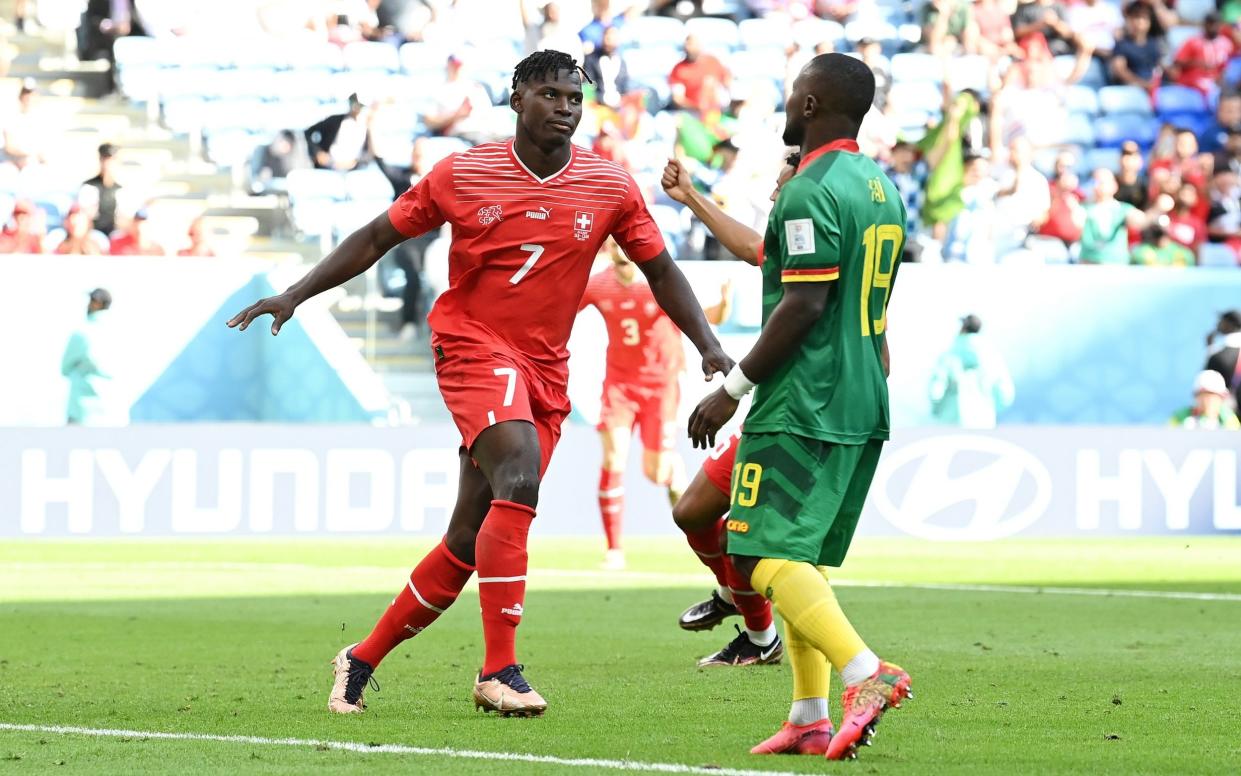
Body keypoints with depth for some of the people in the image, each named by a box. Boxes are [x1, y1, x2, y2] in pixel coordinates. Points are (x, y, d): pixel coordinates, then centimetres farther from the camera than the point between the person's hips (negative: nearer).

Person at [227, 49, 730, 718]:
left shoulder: (611, 190, 2)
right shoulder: (462, 175, -2)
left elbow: (660, 271, 11)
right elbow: (378, 237, 7)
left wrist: (707, 345, -1)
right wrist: (294, 295, 3)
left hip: (544, 372, 4)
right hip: (473, 344, -4)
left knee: (471, 538, 4)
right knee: (520, 470, -29)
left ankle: (362, 661, 20)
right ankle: (499, 672, -29)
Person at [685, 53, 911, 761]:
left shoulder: (810, 193, -14)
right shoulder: (882, 189, 15)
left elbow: (804, 305, -20)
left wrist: (733, 389, -15)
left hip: (801, 409, -9)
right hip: (865, 408, 10)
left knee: (769, 558, -12)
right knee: (803, 561, 15)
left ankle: (867, 673, -27)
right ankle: (810, 719, 11)